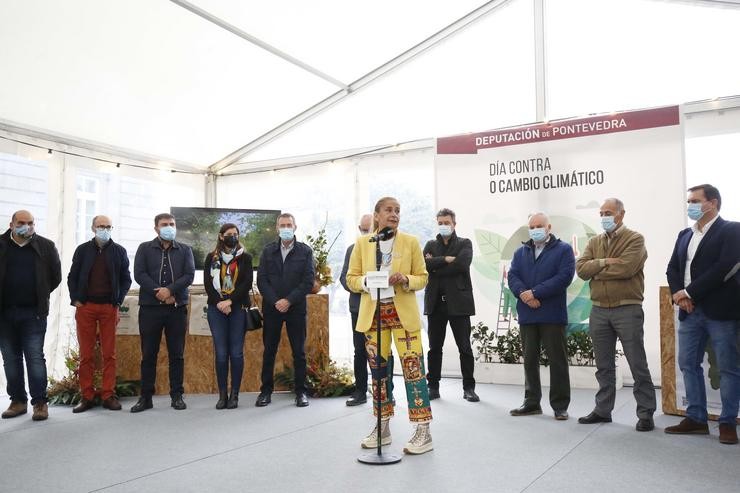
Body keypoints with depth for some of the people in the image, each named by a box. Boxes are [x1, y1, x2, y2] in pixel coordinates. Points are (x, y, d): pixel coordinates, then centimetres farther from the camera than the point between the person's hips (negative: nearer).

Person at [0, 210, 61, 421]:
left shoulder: (46, 246, 1)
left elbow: (56, 276, 7)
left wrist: (41, 295, 6)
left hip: (33, 312, -2)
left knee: (35, 358, -2)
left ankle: (40, 402, 3)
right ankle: (18, 401, 20)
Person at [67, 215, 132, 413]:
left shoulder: (119, 251, 5)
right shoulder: (83, 250, 7)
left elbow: (125, 279, 8)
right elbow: (72, 277, 10)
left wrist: (118, 302, 0)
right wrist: (76, 300, -1)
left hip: (109, 308, 0)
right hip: (85, 307, 1)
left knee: (109, 354, 2)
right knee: (86, 354, 3)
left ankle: (108, 395, 7)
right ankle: (87, 396, 9)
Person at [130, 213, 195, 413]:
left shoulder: (185, 250, 10)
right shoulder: (145, 248, 7)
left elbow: (189, 275, -2)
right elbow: (139, 274, -4)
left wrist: (170, 290, -16)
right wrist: (160, 294, -13)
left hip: (177, 308, 1)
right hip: (150, 307, -1)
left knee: (177, 354, 4)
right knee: (148, 354, 3)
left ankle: (177, 395, 11)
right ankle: (146, 397, 11)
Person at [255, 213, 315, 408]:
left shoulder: (305, 251, 2)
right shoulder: (268, 251, 8)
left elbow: (308, 282, -5)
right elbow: (261, 280, 1)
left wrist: (289, 301, -13)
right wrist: (275, 301, -11)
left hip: (296, 308, -1)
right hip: (271, 308, 2)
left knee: (299, 352, 3)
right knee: (269, 351, 6)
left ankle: (301, 392, 11)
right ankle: (266, 391, 15)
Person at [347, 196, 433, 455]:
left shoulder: (410, 242, 1)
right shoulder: (362, 243, 4)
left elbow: (422, 277, 5)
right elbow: (351, 279, 6)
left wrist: (405, 280, -16)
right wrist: (366, 281, -15)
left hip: (403, 313, -2)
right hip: (373, 313, 2)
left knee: (413, 368, -7)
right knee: (377, 369, 9)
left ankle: (423, 432, 1)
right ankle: (382, 429, 23)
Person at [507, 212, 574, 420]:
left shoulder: (563, 250, 2)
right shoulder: (520, 252, 16)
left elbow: (564, 277, -12)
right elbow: (512, 276, 4)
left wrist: (535, 292, -16)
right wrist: (523, 294, -16)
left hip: (552, 315, -4)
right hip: (527, 315, 5)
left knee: (557, 360, 0)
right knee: (530, 360, 10)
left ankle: (560, 406, 9)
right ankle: (531, 402, 20)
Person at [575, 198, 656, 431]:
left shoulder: (635, 239, -4)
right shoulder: (594, 242, 13)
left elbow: (626, 267, -19)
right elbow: (581, 268, 0)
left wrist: (595, 270, -7)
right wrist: (604, 262, -15)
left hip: (627, 309, -5)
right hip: (599, 310, 5)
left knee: (637, 364, 1)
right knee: (604, 365, 13)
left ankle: (646, 413, 10)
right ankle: (603, 410, 22)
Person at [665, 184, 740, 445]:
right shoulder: (685, 235, 16)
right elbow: (672, 269, 13)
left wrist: (689, 292, -15)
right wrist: (679, 294, -6)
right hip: (690, 310, 7)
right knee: (688, 364, 9)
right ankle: (696, 418, 18)